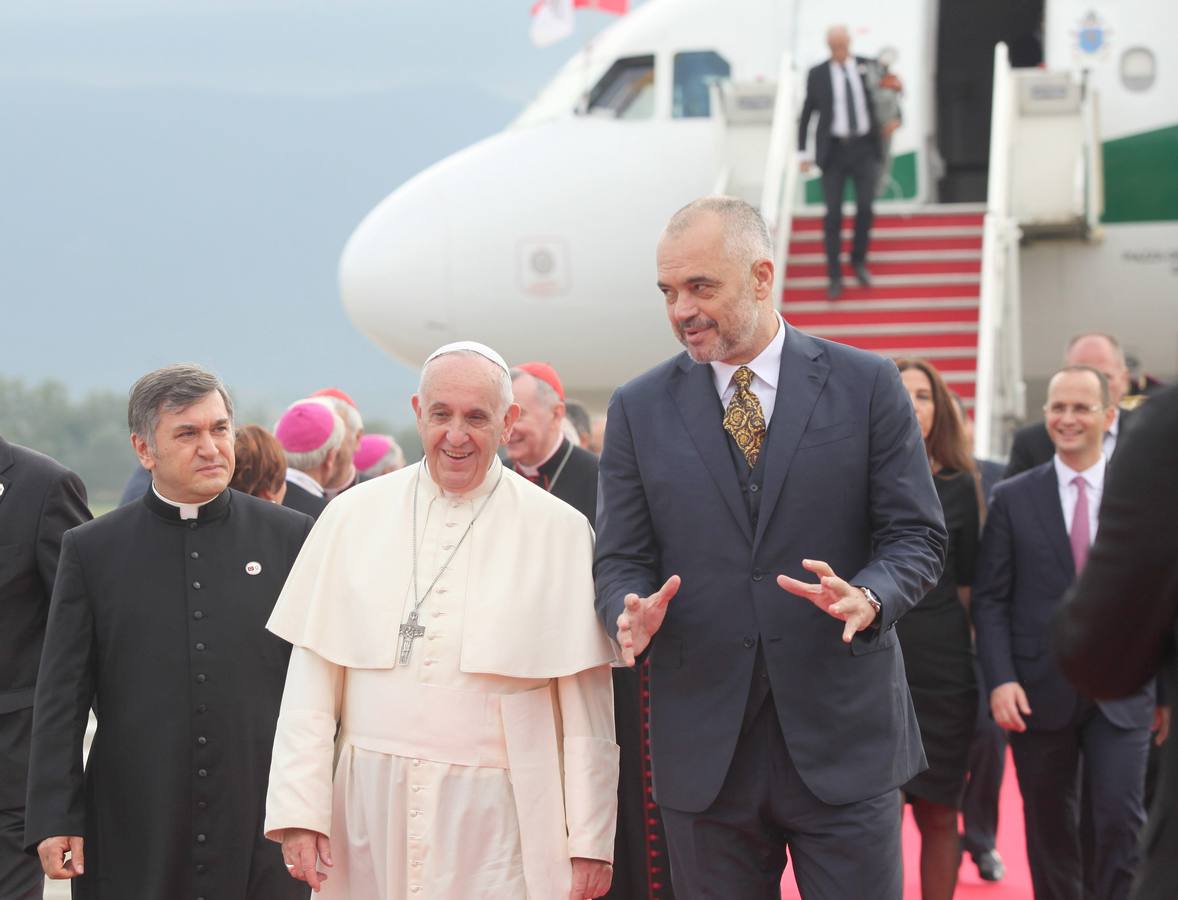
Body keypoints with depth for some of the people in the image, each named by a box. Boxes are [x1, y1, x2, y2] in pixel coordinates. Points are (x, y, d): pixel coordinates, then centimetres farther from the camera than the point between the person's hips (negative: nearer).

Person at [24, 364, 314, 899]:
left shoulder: (289, 535, 5)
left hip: (263, 830, 0)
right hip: (133, 833, 0)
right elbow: (61, 698, 3)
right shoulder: (91, 550, 4)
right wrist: (54, 819, -3)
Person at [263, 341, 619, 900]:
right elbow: (312, 677, 4)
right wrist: (298, 810, -2)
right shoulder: (353, 516, 6)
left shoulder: (560, 532, 1)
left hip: (496, 817, -2)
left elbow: (585, 703, 0)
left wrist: (590, 840, -3)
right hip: (370, 808, 2)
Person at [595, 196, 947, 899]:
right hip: (704, 752, 2)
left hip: (844, 736, -1)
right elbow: (622, 559, 8)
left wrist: (870, 597, -19)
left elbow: (917, 537, 1)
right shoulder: (639, 410, 7)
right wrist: (632, 612, -15)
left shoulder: (867, 385, 2)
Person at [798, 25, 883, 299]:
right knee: (833, 214, -2)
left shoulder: (867, 66, 2)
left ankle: (859, 261, 20)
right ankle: (834, 277, 6)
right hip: (833, 150, -1)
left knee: (865, 207, -4)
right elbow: (806, 114, 7)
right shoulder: (817, 74, 0)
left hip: (864, 148, 1)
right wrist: (803, 153, 3)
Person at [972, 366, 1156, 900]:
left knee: (1118, 818, -11)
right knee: (1050, 831, 9)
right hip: (1039, 691, 1)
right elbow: (990, 599, 2)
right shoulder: (1013, 499, 4)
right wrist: (1000, 679, -10)